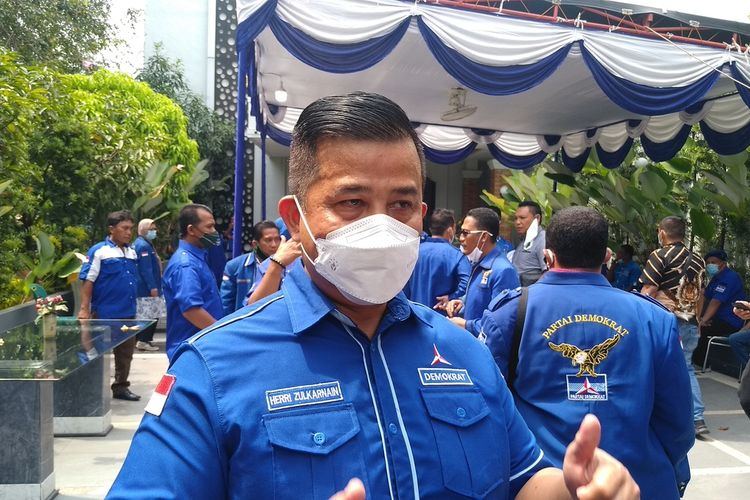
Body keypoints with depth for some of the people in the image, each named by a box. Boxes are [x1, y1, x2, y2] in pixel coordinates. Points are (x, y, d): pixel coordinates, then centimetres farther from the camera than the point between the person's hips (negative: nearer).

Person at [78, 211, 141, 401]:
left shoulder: (132, 252, 9)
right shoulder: (99, 251, -10)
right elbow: (88, 281, -13)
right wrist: (84, 309, -18)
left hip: (128, 313, 6)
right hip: (105, 314, -6)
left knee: (125, 352, 14)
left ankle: (121, 387, 27)